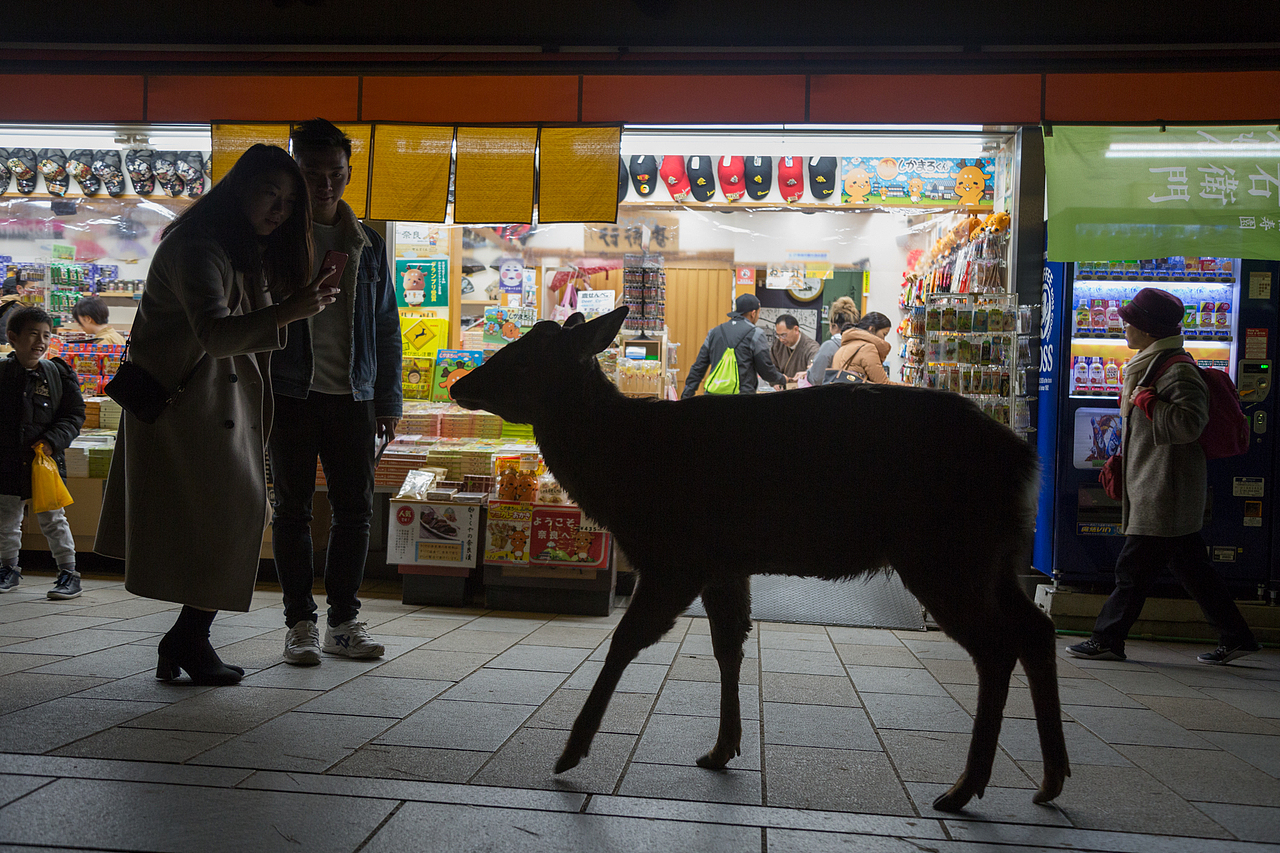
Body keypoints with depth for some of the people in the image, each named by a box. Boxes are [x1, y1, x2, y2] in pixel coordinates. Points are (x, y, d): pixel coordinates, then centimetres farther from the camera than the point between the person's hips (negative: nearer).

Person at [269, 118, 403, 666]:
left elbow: (386, 328, 14)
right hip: (291, 395, -3)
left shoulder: (368, 245, 12)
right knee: (292, 510, 4)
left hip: (353, 397, 3)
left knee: (355, 509, 4)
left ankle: (343, 621, 17)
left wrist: (389, 402, 10)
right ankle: (300, 623, 14)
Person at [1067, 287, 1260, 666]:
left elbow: (1188, 423, -28)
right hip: (1155, 487, 10)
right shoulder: (1149, 366, 16)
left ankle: (1107, 639, 5)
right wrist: (1121, 464, 23)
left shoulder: (1177, 370, -16)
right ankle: (1235, 638, 23)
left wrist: (1144, 400, -20)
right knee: (1191, 567, 15)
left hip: (1166, 491, -10)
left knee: (1133, 567, -3)